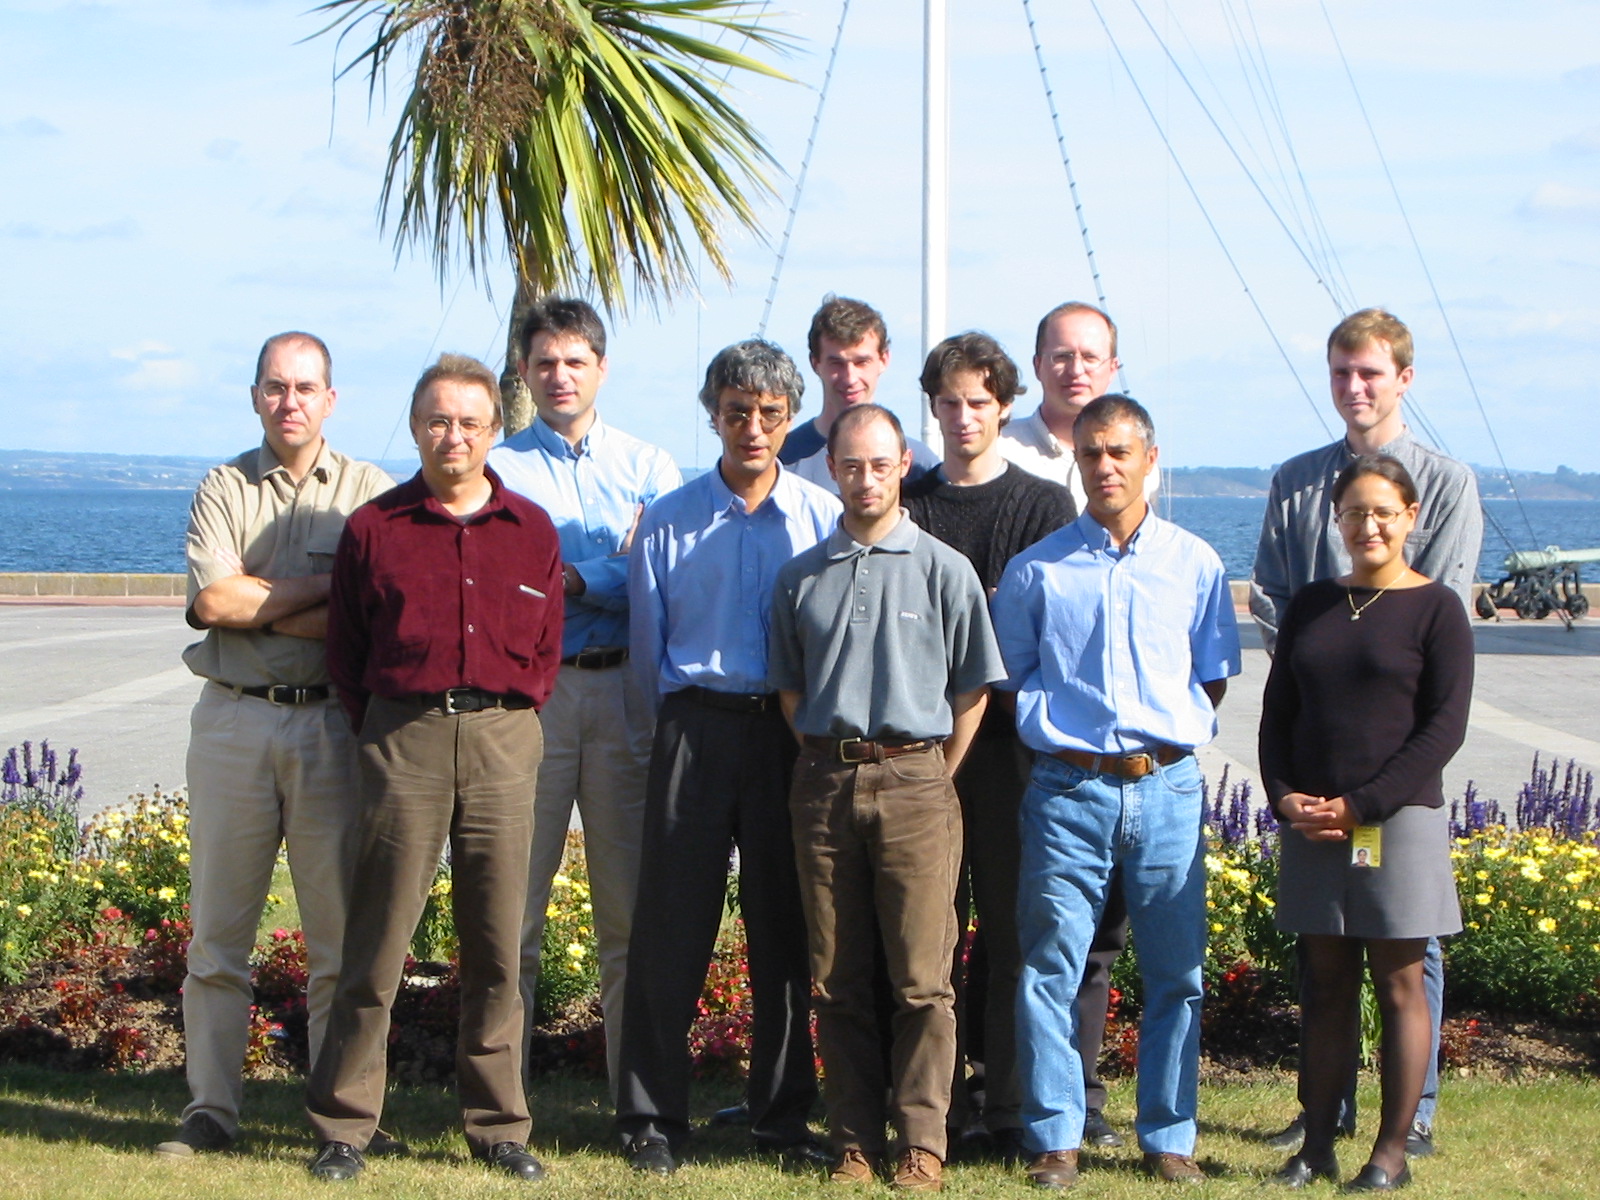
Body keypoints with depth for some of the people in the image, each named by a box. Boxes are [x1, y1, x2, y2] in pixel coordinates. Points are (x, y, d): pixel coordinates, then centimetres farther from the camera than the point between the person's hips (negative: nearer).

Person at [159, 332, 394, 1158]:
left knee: (342, 926, -1)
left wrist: (262, 607, -8)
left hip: (333, 723, -1)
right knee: (218, 926, 2)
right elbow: (213, 600, -6)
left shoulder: (371, 494, 6)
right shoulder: (225, 489, 9)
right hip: (234, 719, 1)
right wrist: (327, 587, -6)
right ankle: (210, 1109, 7)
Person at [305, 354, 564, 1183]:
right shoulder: (374, 528, 6)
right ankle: (342, 1125, 5)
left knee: (497, 942, 4)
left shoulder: (532, 532, 11)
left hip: (503, 741, 2)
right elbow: (344, 653, 10)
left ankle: (498, 1125, 12)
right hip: (402, 738, -1)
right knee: (378, 937, -2)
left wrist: (508, 721, 8)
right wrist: (383, 734, 4)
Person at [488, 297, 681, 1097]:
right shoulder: (496, 467, 10)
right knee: (514, 900, -3)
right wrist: (613, 579, -11)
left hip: (624, 691, 1)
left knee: (632, 904, 2)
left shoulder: (648, 468, 14)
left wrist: (576, 579, -10)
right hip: (527, 691, -1)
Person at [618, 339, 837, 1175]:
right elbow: (647, 647, 12)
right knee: (672, 926, -3)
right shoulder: (668, 522, 7)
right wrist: (688, 720, 10)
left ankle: (783, 1117, 12)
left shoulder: (824, 518, 6)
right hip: (695, 729, 0)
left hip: (791, 735, 0)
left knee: (785, 926, 4)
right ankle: (652, 1120, 4)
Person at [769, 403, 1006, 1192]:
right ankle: (854, 1140, 11)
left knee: (922, 978, -4)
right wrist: (825, 761, 9)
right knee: (839, 979, 5)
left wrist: (933, 778, 2)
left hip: (913, 781, -3)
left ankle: (922, 1143, 2)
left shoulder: (943, 570, 3)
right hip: (824, 781, 3)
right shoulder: (802, 577, 11)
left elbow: (973, 689, 6)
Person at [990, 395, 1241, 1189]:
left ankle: (1169, 1137, 14)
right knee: (1051, 967, -3)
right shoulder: (1037, 570, 7)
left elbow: (1214, 680, 14)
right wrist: (1062, 733, 2)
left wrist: (1169, 737, 2)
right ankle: (1055, 1138, 6)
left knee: (1176, 973, 4)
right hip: (1069, 788, -1)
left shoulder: (1195, 565, 10)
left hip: (1167, 788, 1)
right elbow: (1009, 678, 12)